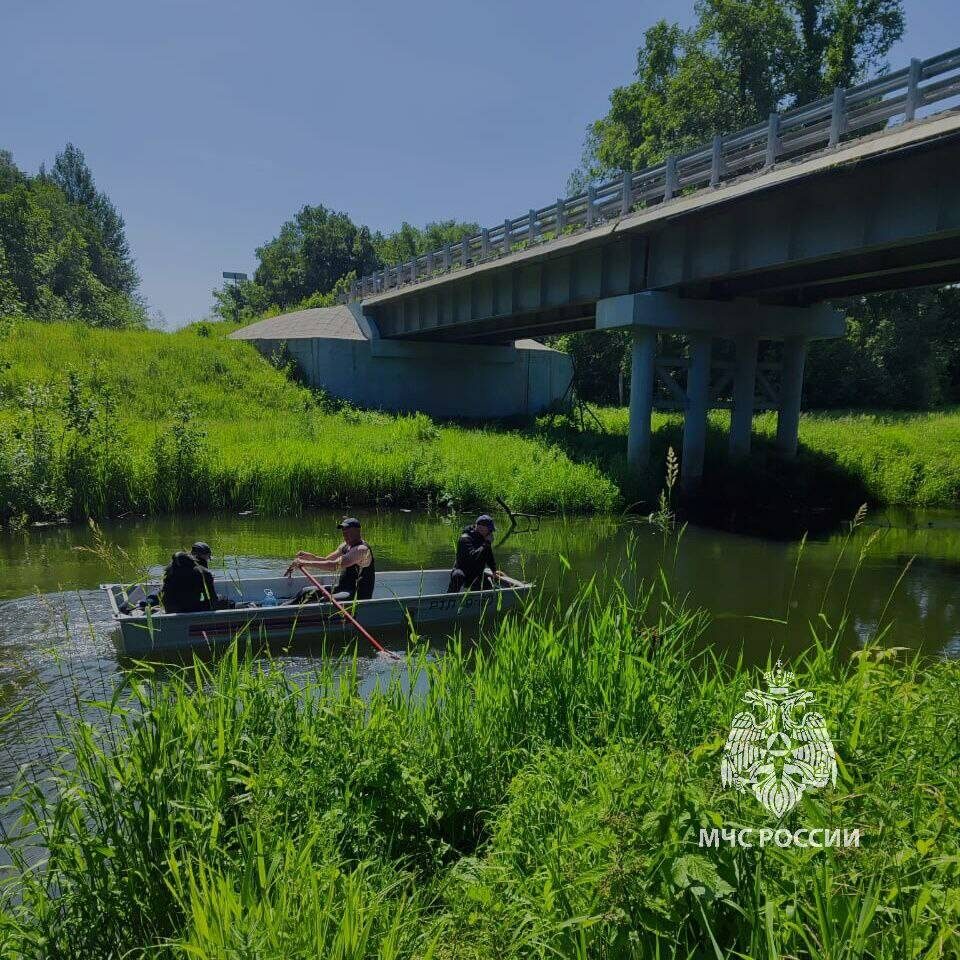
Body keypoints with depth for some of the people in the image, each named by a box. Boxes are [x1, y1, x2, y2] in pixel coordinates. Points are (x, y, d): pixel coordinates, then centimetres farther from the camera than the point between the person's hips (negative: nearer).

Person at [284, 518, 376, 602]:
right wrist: (309, 556, -5)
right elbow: (326, 560, 15)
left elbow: (335, 565, -29)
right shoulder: (346, 546, 11)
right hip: (342, 589, 10)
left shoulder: (362, 549, -20)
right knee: (306, 592, 9)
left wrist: (306, 563, -29)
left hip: (357, 596, -10)